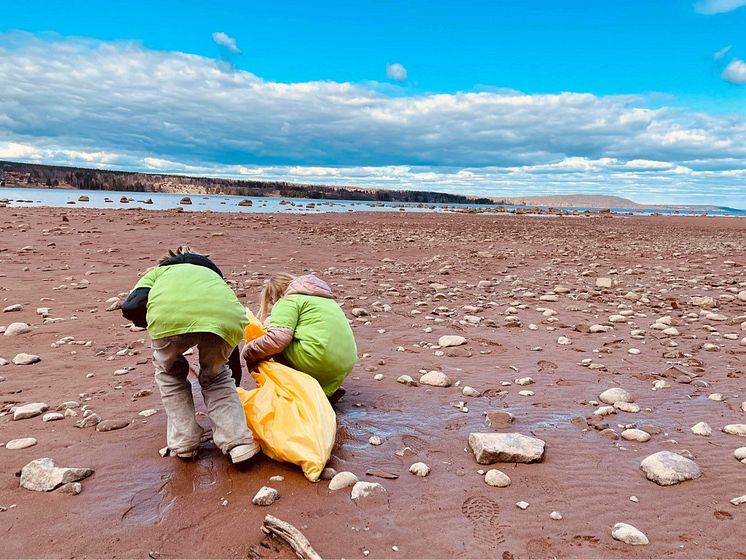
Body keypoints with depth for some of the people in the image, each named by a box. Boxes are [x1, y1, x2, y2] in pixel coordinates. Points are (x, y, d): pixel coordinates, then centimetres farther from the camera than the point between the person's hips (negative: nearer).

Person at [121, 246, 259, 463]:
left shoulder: (158, 272, 40)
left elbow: (131, 307, 15)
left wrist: (156, 324, 34)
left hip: (169, 315, -2)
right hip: (226, 317, 2)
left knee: (170, 372, 31)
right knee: (216, 376, 31)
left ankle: (184, 443, 28)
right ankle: (238, 440, 17)